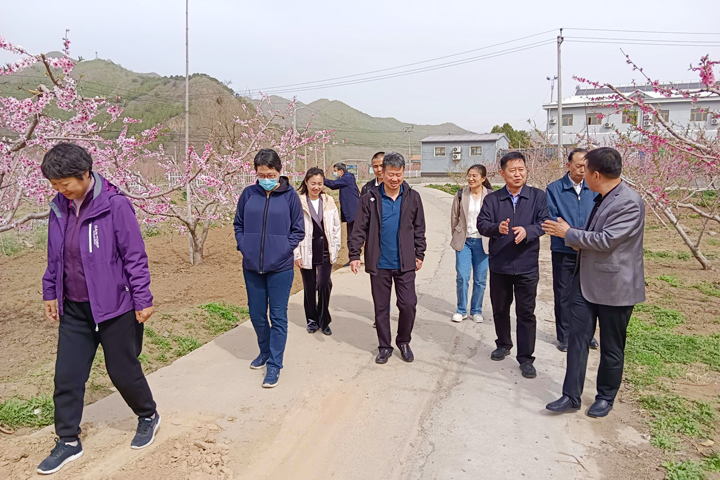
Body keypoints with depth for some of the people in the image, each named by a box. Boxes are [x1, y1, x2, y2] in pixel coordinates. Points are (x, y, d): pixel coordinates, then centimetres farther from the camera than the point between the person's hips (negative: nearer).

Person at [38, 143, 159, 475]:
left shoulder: (115, 205, -17)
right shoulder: (59, 208, 1)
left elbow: (135, 256, -14)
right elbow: (54, 257, 13)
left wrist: (143, 299, -12)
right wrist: (50, 292, 16)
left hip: (114, 306, -5)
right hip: (74, 310, 5)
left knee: (123, 370, 9)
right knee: (66, 376, 7)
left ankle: (148, 416, 35)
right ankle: (68, 442, 25)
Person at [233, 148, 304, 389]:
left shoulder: (290, 195, -5)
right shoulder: (249, 194, 1)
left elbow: (298, 230, 0)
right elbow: (238, 224, 12)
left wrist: (284, 249, -10)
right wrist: (243, 246, -1)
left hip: (280, 267, -3)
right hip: (252, 267, 3)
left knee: (278, 317, 3)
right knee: (257, 315, 15)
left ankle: (274, 364, 15)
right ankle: (265, 351, 39)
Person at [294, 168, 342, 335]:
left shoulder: (329, 202, 4)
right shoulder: (299, 203, -5)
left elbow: (337, 227, 10)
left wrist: (335, 249, 6)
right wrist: (297, 254, -6)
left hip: (325, 251, 1)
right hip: (307, 252, -1)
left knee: (324, 285, -8)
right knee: (309, 287, 9)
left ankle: (324, 321, 10)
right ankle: (312, 320, 28)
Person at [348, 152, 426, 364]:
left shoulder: (412, 197, 0)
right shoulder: (370, 199, -2)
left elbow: (419, 229, 7)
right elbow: (360, 229, -2)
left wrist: (419, 255, 5)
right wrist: (355, 255, -7)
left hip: (405, 263, 0)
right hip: (379, 264, 0)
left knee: (408, 304, 2)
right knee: (381, 307, 10)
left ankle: (404, 341, 26)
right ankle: (384, 346, 26)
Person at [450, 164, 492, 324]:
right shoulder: (461, 194, 0)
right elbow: (454, 217, 9)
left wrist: (491, 237, 2)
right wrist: (456, 236, 8)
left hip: (482, 242, 0)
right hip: (464, 241, 1)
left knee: (480, 279, 7)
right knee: (462, 277, -2)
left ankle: (476, 310, 23)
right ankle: (461, 310, 14)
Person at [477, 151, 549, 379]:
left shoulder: (538, 196, -1)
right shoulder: (492, 199, 2)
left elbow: (544, 223, -10)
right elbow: (481, 224, -7)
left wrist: (527, 231, -30)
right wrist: (497, 228, -28)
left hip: (527, 266, -2)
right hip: (499, 265, 2)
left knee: (526, 313, 1)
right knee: (500, 309, 17)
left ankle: (526, 358, 11)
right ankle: (503, 344, 38)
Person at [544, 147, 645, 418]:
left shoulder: (629, 203, -19)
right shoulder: (601, 198, 10)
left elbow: (606, 240, -24)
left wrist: (569, 233, -13)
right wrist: (580, 241, 5)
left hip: (614, 287, -8)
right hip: (586, 282, 8)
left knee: (611, 348, 10)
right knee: (577, 339, 6)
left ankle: (606, 397, 28)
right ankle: (571, 396, 13)